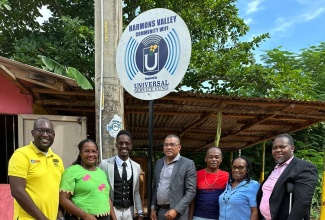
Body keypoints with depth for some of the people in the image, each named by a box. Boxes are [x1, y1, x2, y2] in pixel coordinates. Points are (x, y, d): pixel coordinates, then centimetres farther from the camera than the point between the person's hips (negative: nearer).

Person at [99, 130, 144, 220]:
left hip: (129, 211, 4)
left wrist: (140, 213, 11)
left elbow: (136, 192, 11)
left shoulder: (136, 167, 4)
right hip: (112, 210, -4)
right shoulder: (105, 164, -10)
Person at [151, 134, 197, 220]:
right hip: (158, 211, 5)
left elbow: (191, 191, -12)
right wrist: (153, 208, 9)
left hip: (177, 213, -5)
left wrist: (176, 210, -17)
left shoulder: (188, 164, -9)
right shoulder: (158, 163, 8)